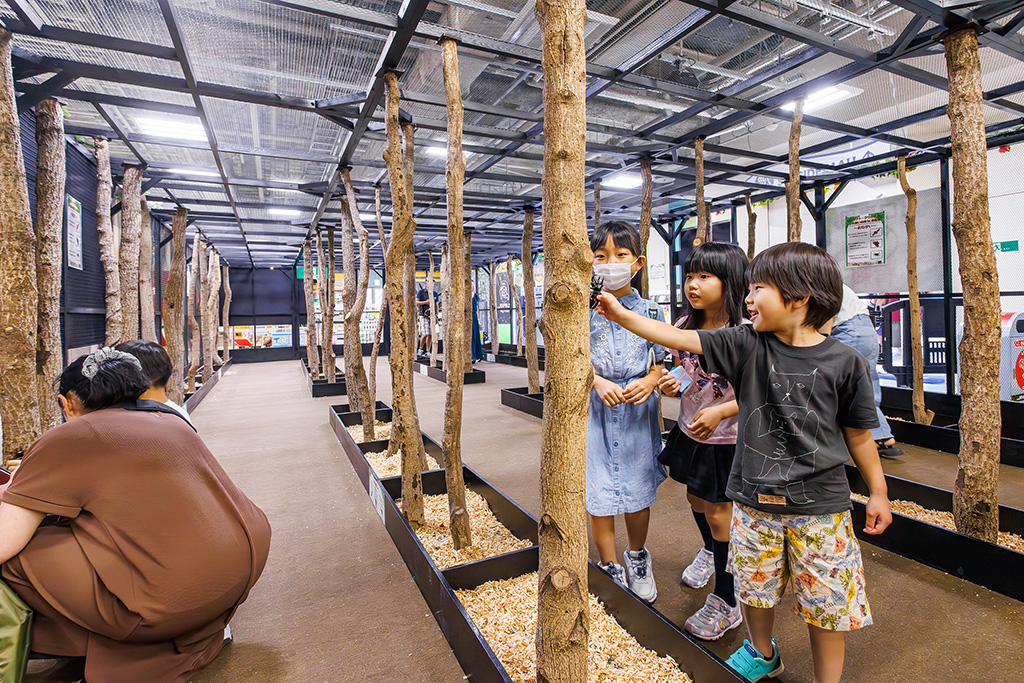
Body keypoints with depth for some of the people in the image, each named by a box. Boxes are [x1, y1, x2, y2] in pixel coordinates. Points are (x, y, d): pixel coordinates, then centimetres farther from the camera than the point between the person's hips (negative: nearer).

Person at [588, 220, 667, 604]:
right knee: (598, 493, 5)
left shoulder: (649, 311, 1)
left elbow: (661, 361, 6)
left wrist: (649, 382, -14)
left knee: (638, 489, 13)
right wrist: (599, 382, -18)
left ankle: (637, 557, 41)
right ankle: (610, 568, 28)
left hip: (638, 411, 2)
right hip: (595, 411, -1)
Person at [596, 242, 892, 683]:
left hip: (820, 505, -2)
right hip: (754, 500, 2)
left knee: (826, 601, 11)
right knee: (754, 586, 20)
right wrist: (623, 316, -16)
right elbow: (684, 339, -11)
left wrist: (878, 492, 9)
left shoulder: (844, 362, -8)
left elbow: (858, 434, 2)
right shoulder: (746, 344, -7)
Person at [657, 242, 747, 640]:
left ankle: (726, 603, 25)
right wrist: (671, 384, -12)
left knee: (718, 511, 3)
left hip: (726, 439, -6)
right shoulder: (685, 327, -3)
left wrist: (720, 413, -30)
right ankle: (710, 551, 57)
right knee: (695, 497, 24)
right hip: (690, 430, 7)